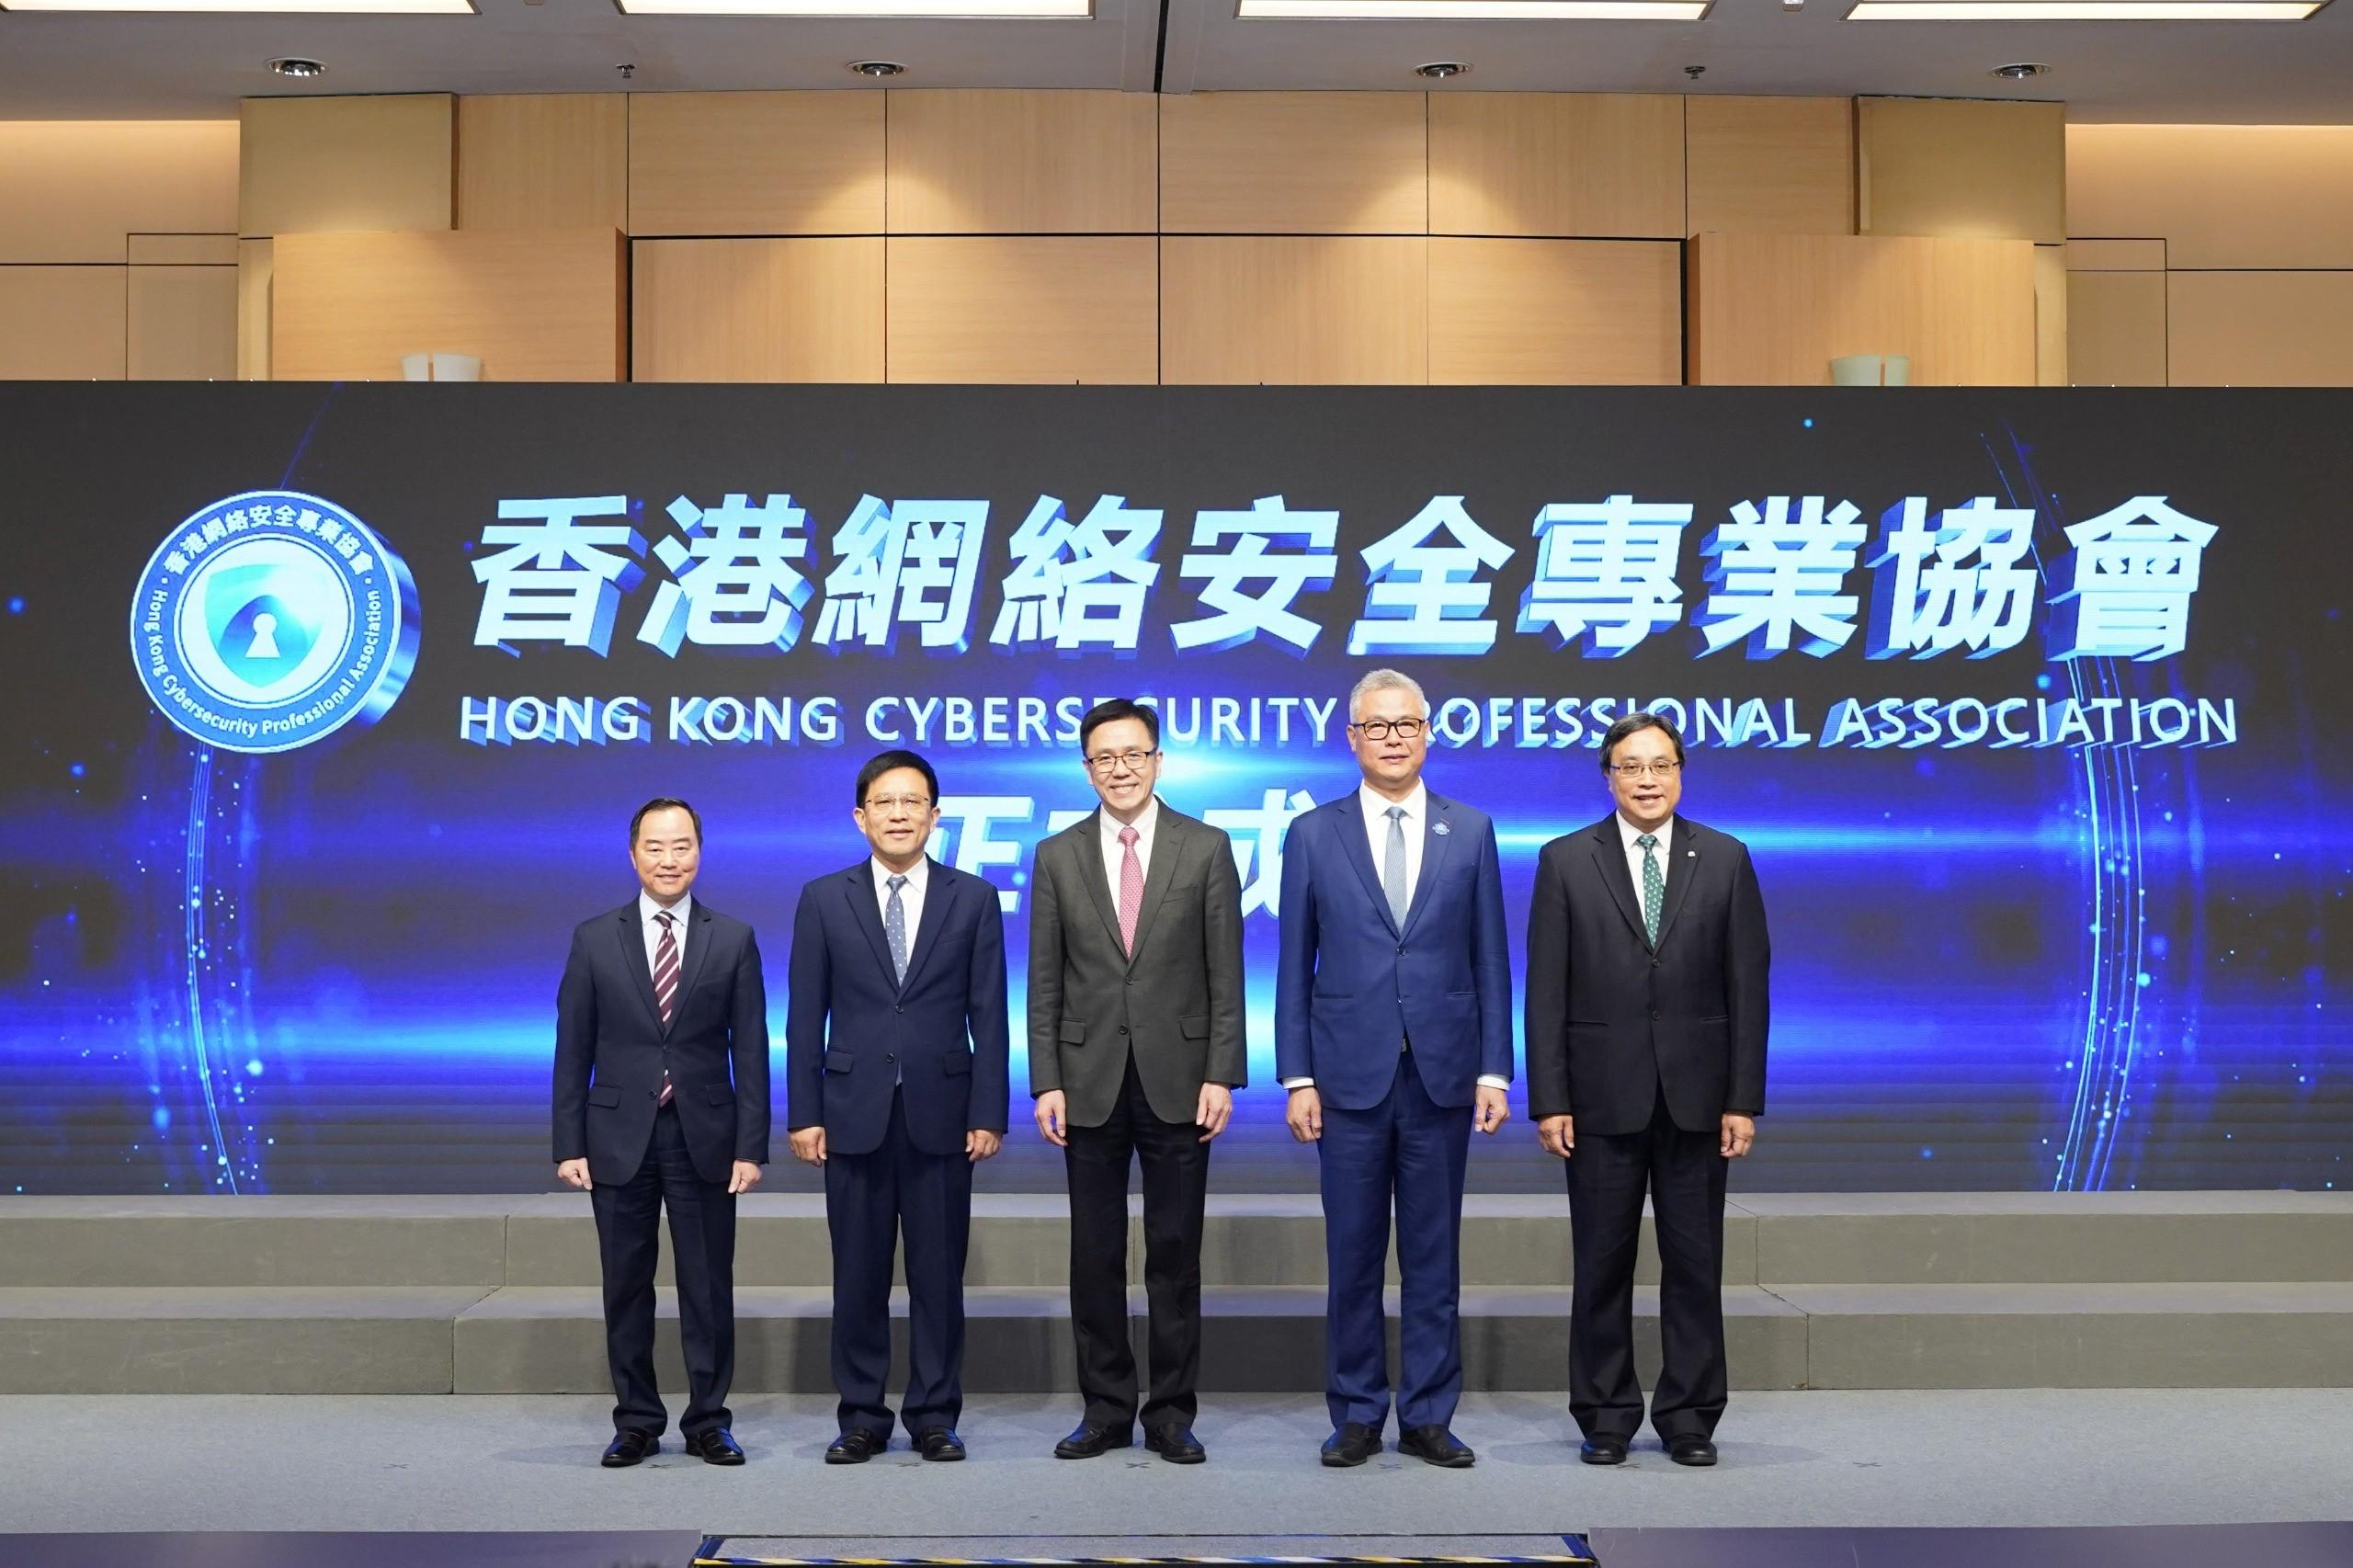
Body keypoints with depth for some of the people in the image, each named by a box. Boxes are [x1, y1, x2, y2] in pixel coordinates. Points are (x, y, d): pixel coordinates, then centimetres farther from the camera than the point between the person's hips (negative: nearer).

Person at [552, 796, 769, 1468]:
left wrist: (751, 1147, -5)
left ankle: (708, 1422, 15)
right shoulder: (594, 939, 3)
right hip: (620, 1137, 1)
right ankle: (636, 1422, 18)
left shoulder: (734, 940, 2)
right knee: (627, 1287, 7)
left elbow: (749, 1051, 0)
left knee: (708, 1287, 4)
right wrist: (569, 1145, -3)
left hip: (704, 1137, 0)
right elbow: (573, 1051, 3)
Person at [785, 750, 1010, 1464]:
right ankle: (862, 1417, 16)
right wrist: (804, 1113, -2)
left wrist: (989, 1113, -4)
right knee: (858, 1275, 6)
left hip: (941, 1113, 0)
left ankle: (934, 1416, 15)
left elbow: (988, 1015, 1)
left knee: (938, 1274, 5)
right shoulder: (823, 899, 4)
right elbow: (806, 1016, 3)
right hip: (855, 1112, 0)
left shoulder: (974, 899, 3)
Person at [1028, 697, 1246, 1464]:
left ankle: (1171, 1413, 15)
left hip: (1177, 1078, -1)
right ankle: (1106, 1408, 17)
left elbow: (1226, 973, 0)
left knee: (1175, 1255, 5)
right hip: (1091, 1081, 1)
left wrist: (1221, 1075, -7)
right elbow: (1045, 982, 4)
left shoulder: (1206, 848, 1)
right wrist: (1047, 1082, -2)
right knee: (1096, 1256, 7)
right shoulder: (1058, 856, 5)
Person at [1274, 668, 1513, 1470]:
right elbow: (1295, 966, 3)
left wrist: (1495, 1071, -1)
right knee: (1353, 1255, 5)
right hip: (1351, 1074, -1)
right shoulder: (1314, 834, 3)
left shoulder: (1470, 831, 6)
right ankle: (1357, 1416, 17)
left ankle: (1428, 1416, 16)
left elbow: (1490, 960, 5)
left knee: (1433, 1254, 7)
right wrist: (1297, 1077, -2)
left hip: (1443, 1072, 1)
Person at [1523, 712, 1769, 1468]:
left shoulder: (1726, 860, 4)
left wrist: (1744, 1100, -3)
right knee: (1602, 1264, 6)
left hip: (1695, 1094, 1)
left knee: (1694, 1264, 6)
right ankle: (1606, 1418, 17)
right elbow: (1546, 992, -1)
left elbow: (1748, 986, 2)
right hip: (1602, 1095, -1)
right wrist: (1549, 1100, -7)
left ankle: (1690, 1418, 17)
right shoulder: (1566, 861, 1)